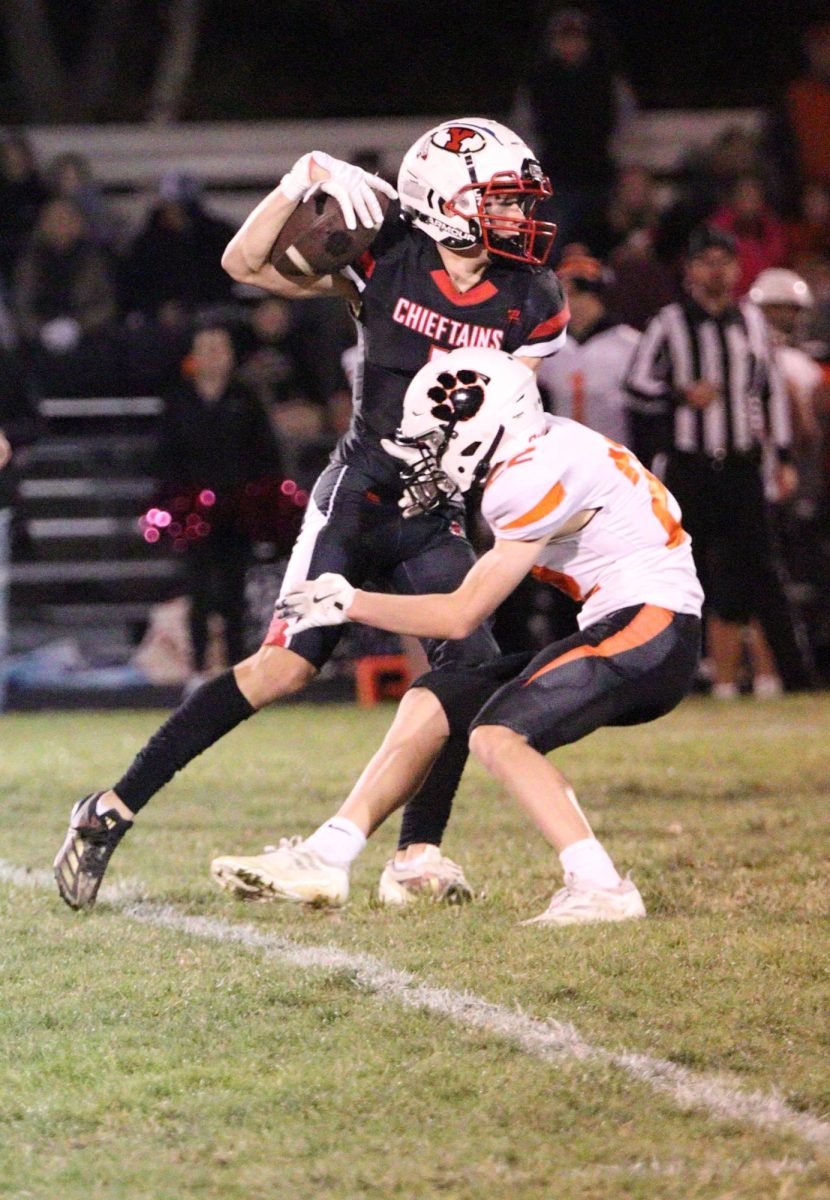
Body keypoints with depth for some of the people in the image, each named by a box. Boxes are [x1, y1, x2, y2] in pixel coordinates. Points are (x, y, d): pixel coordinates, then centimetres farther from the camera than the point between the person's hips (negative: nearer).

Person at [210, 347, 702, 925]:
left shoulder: (540, 477, -17)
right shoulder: (543, 449, 10)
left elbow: (462, 615, -12)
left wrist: (351, 603, -6)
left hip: (650, 630, -10)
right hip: (609, 636, 10)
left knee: (499, 734, -25)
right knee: (429, 704, 7)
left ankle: (601, 889, -26)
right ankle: (323, 861, 9)